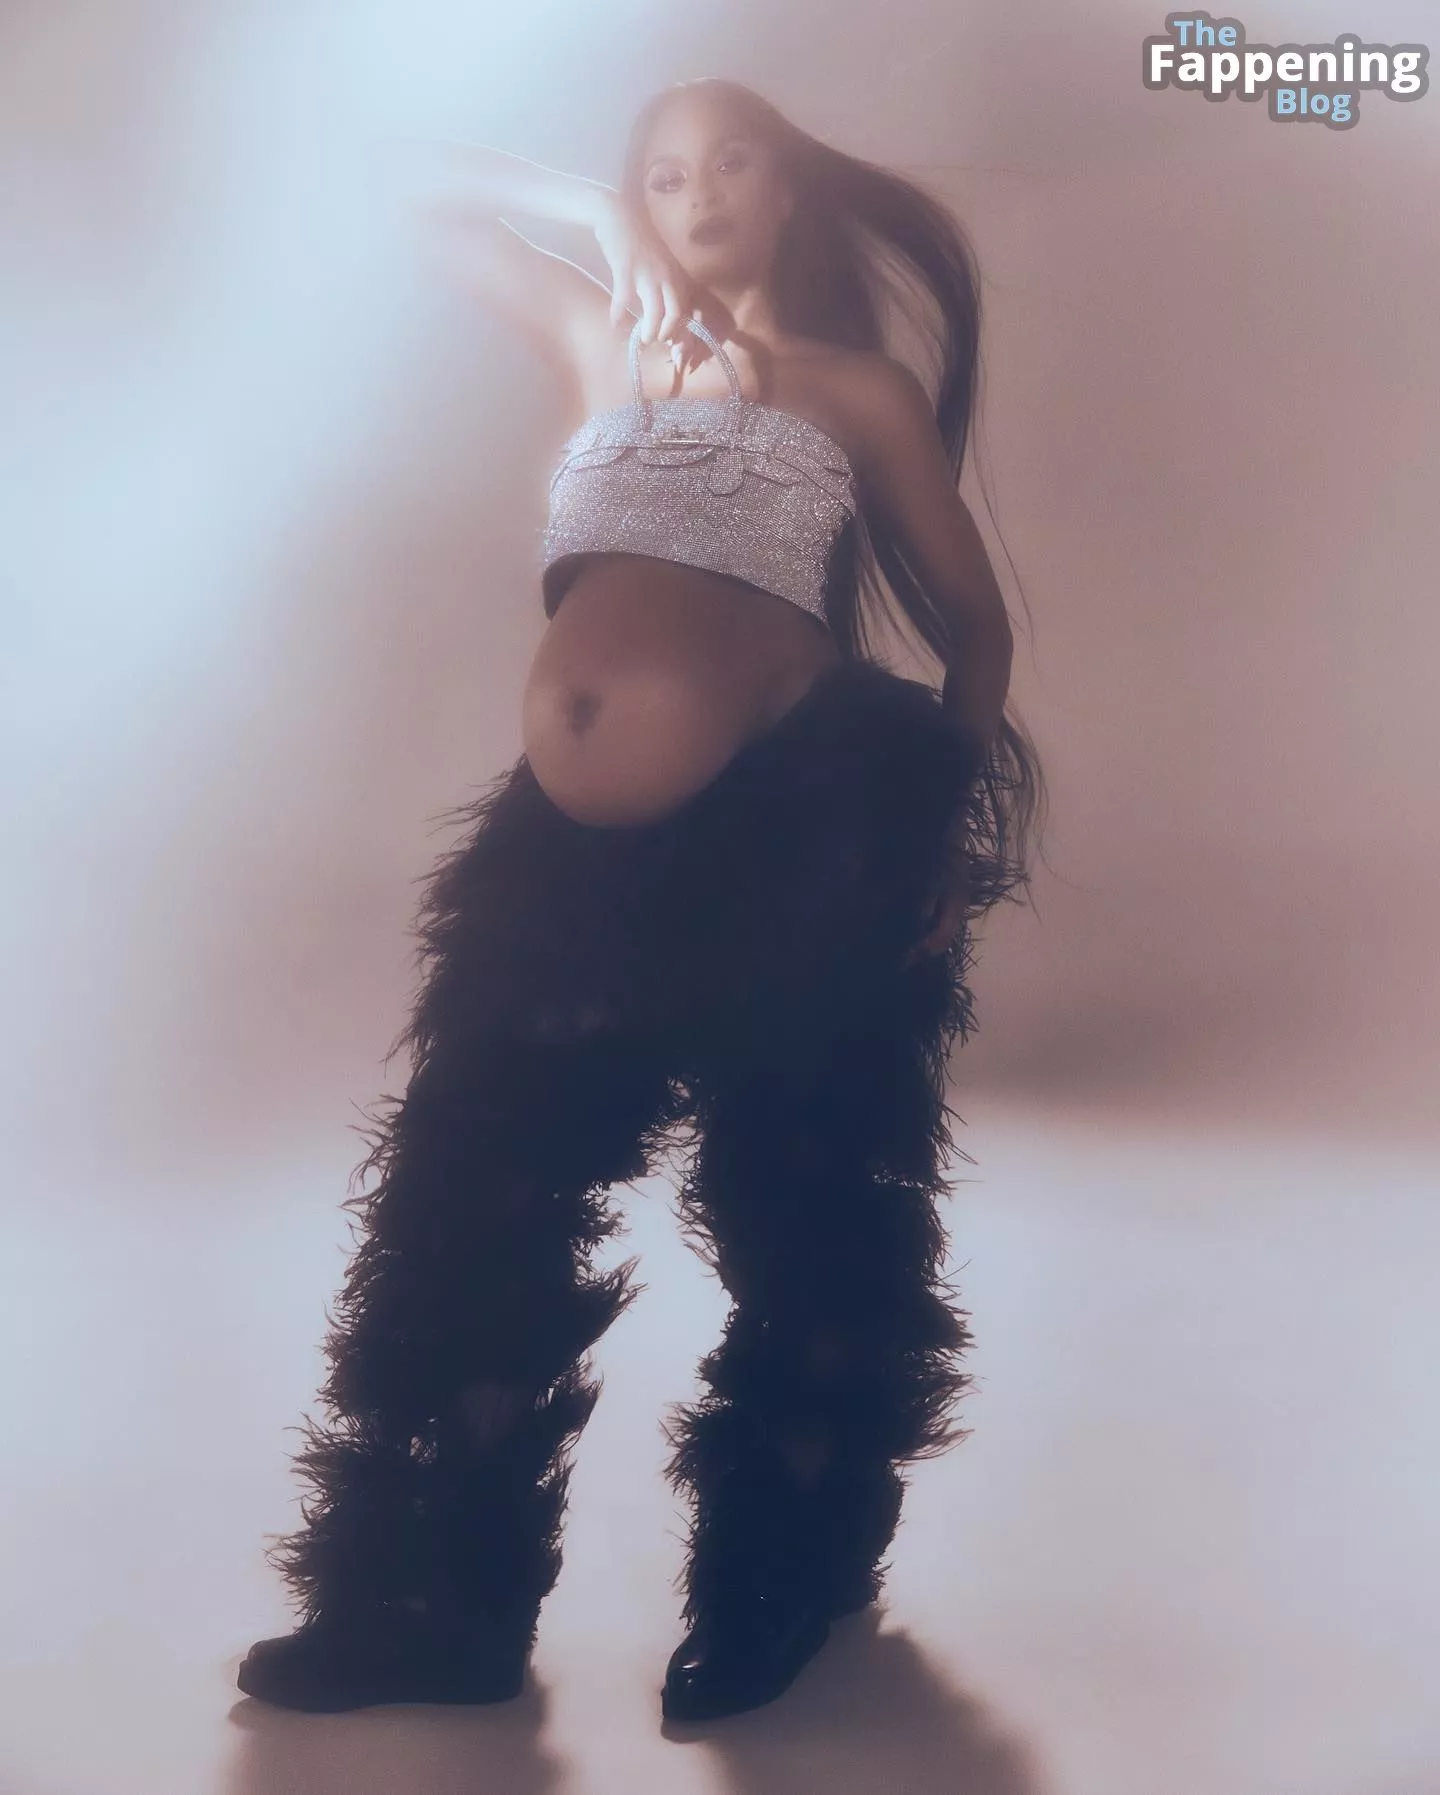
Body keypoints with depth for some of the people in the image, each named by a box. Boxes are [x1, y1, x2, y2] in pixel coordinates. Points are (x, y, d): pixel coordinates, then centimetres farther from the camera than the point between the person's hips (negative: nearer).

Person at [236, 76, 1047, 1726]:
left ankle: (772, 1599, 30)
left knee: (807, 1230, 8)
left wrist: (962, 823, 0)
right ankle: (426, 1610, 24)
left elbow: (970, 618, 9)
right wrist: (607, 224, 22)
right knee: (471, 1214, 7)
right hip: (571, 844, 5)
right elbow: (453, 198, 33)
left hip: (791, 838, -4)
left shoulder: (862, 390, 10)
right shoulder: (608, 347, 19)